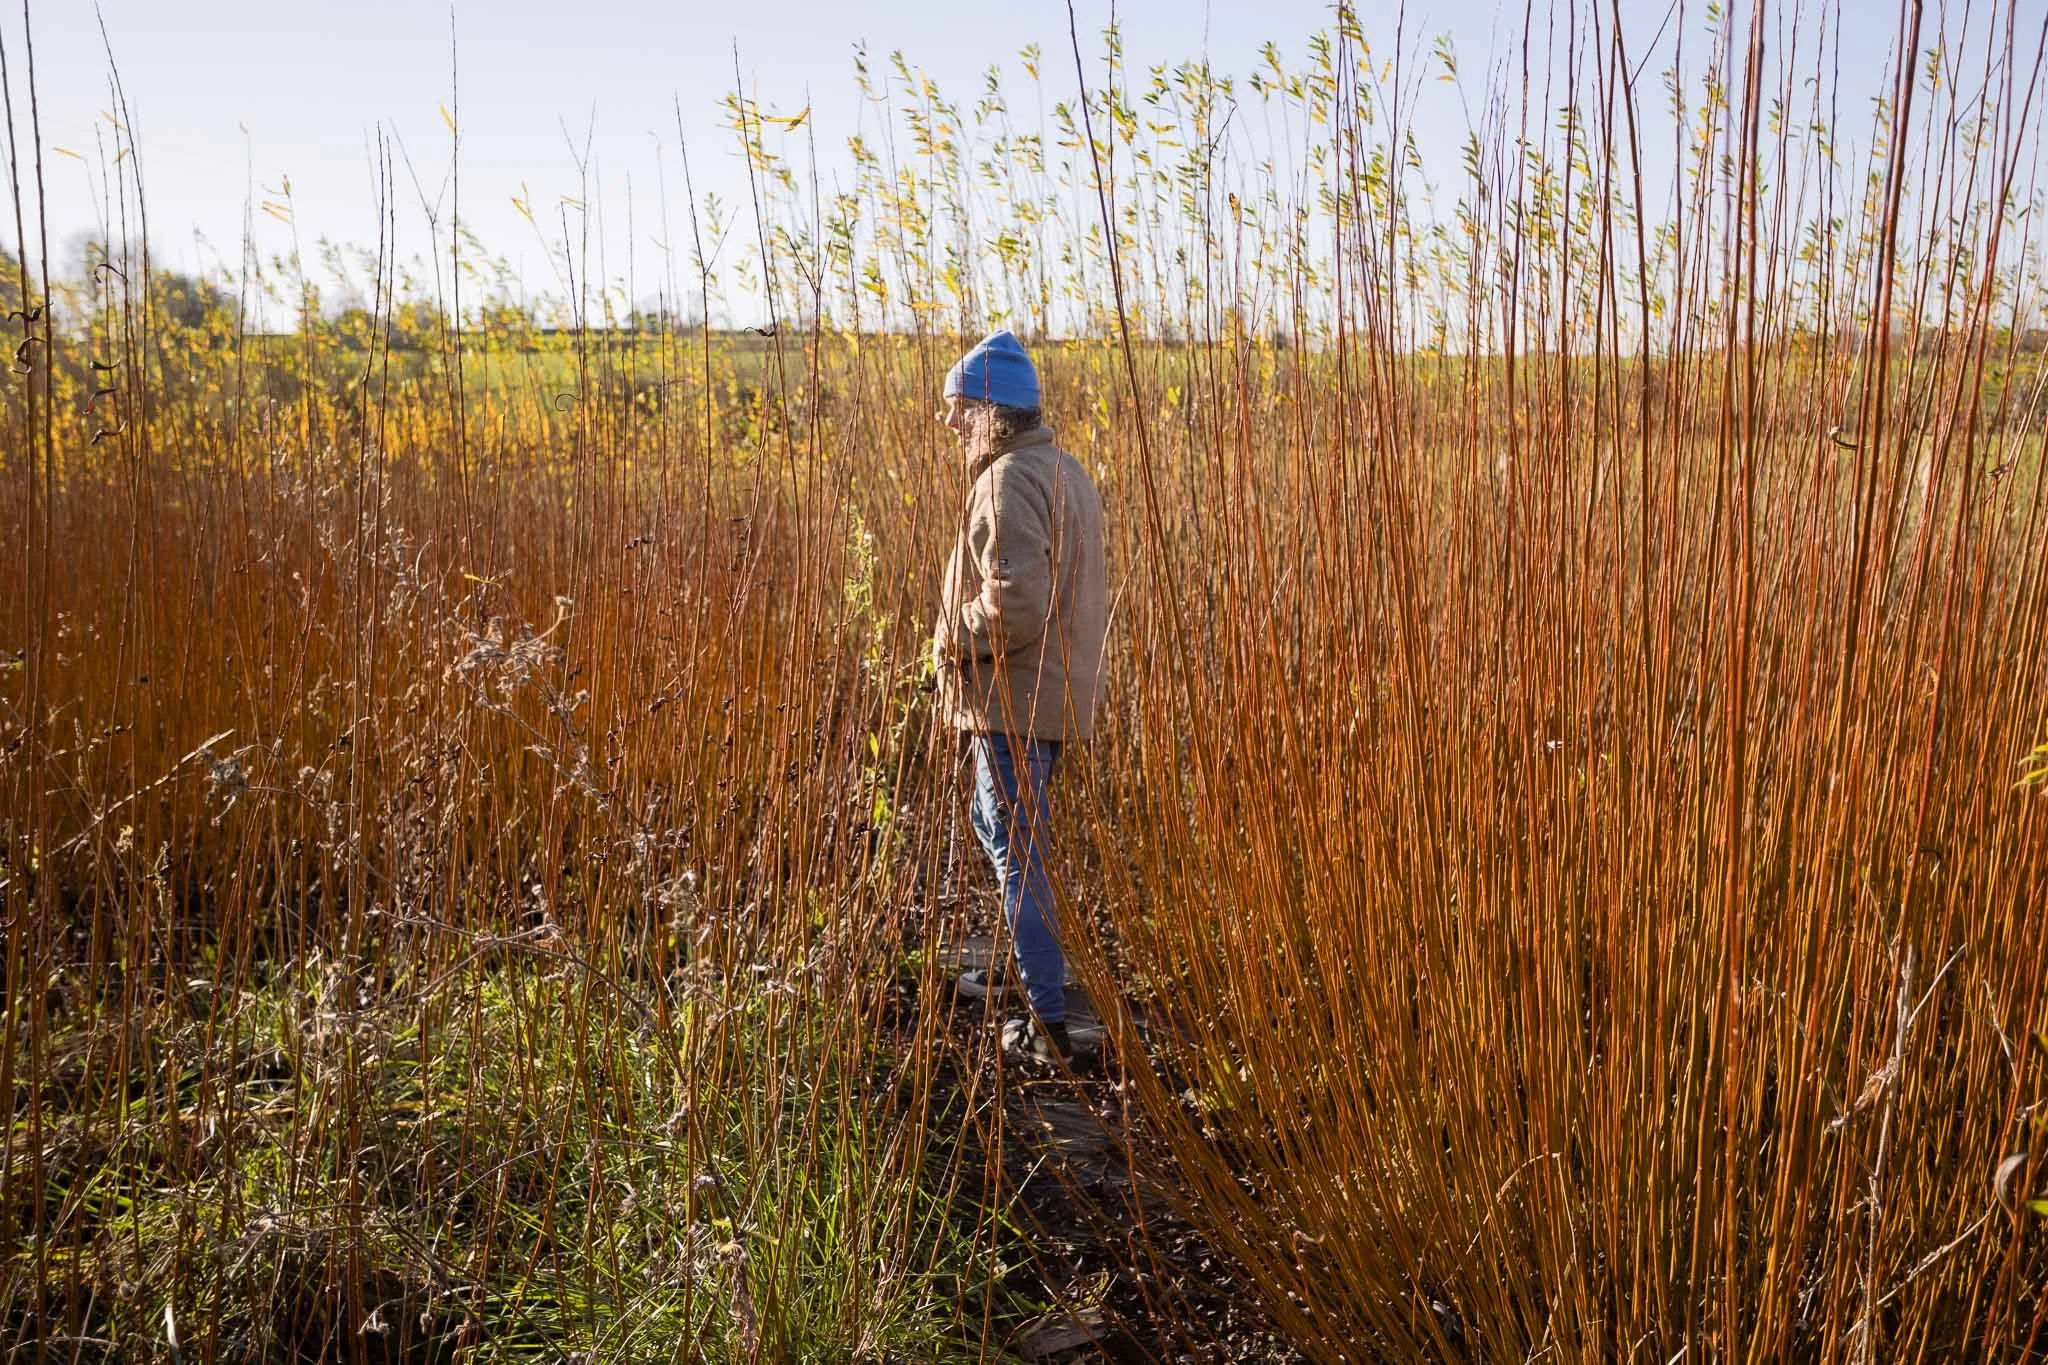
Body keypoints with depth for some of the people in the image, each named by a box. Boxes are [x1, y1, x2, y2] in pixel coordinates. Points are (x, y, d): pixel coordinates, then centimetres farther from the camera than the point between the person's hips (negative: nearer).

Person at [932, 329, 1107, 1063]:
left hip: (1016, 698, -10)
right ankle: (1024, 961, 37)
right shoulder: (1065, 470, 13)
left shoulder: (1009, 482, -19)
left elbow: (1015, 601, -29)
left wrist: (954, 641, -12)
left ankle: (1050, 1021, 4)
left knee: (1019, 850, -2)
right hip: (1060, 688, 10)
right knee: (994, 819, 24)